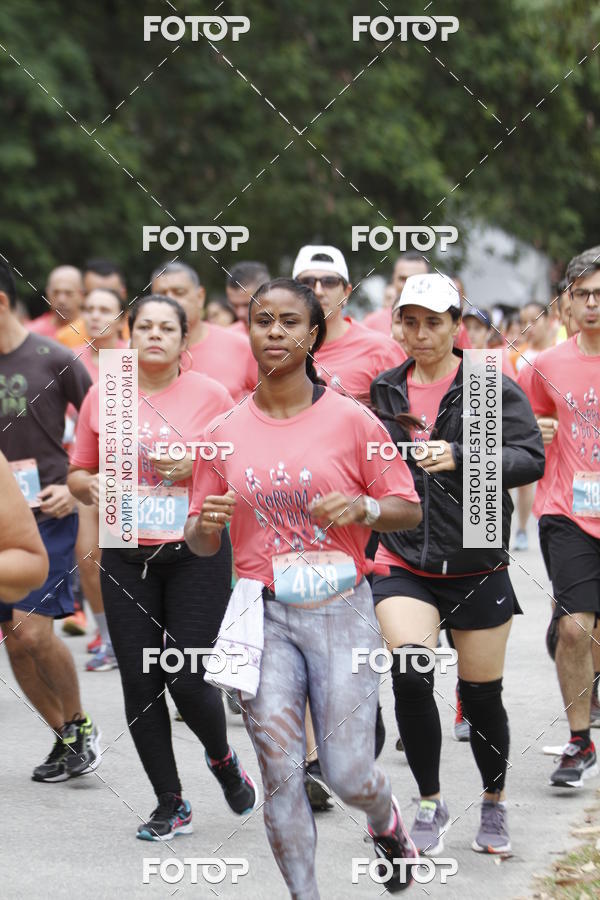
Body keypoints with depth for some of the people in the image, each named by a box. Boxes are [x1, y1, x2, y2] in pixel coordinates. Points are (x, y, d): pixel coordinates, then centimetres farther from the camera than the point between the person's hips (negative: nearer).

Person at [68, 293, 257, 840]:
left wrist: (196, 465, -14)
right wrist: (91, 486, -7)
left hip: (197, 553, -3)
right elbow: (79, 472, 15)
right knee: (139, 681, 1)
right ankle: (171, 805, 14)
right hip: (126, 558, 3)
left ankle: (223, 758, 26)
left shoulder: (209, 394, -1)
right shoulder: (102, 397, 6)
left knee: (188, 679, -7)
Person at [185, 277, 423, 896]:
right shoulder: (225, 432, 6)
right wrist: (204, 525, -12)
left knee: (348, 774, -3)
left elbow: (410, 509, 4)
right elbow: (201, 543, 12)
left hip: (341, 611, -2)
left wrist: (364, 507, -16)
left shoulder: (351, 420, -1)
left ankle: (387, 821, 33)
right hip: (262, 615, 2)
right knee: (279, 774, -5)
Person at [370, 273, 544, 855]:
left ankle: (494, 805, 30)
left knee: (481, 694, 5)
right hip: (403, 562, 2)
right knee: (409, 675, -19)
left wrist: (459, 458, -28)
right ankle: (429, 802, -2)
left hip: (476, 564, -2)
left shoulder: (493, 388, -4)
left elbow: (530, 459, -15)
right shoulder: (385, 391, 8)